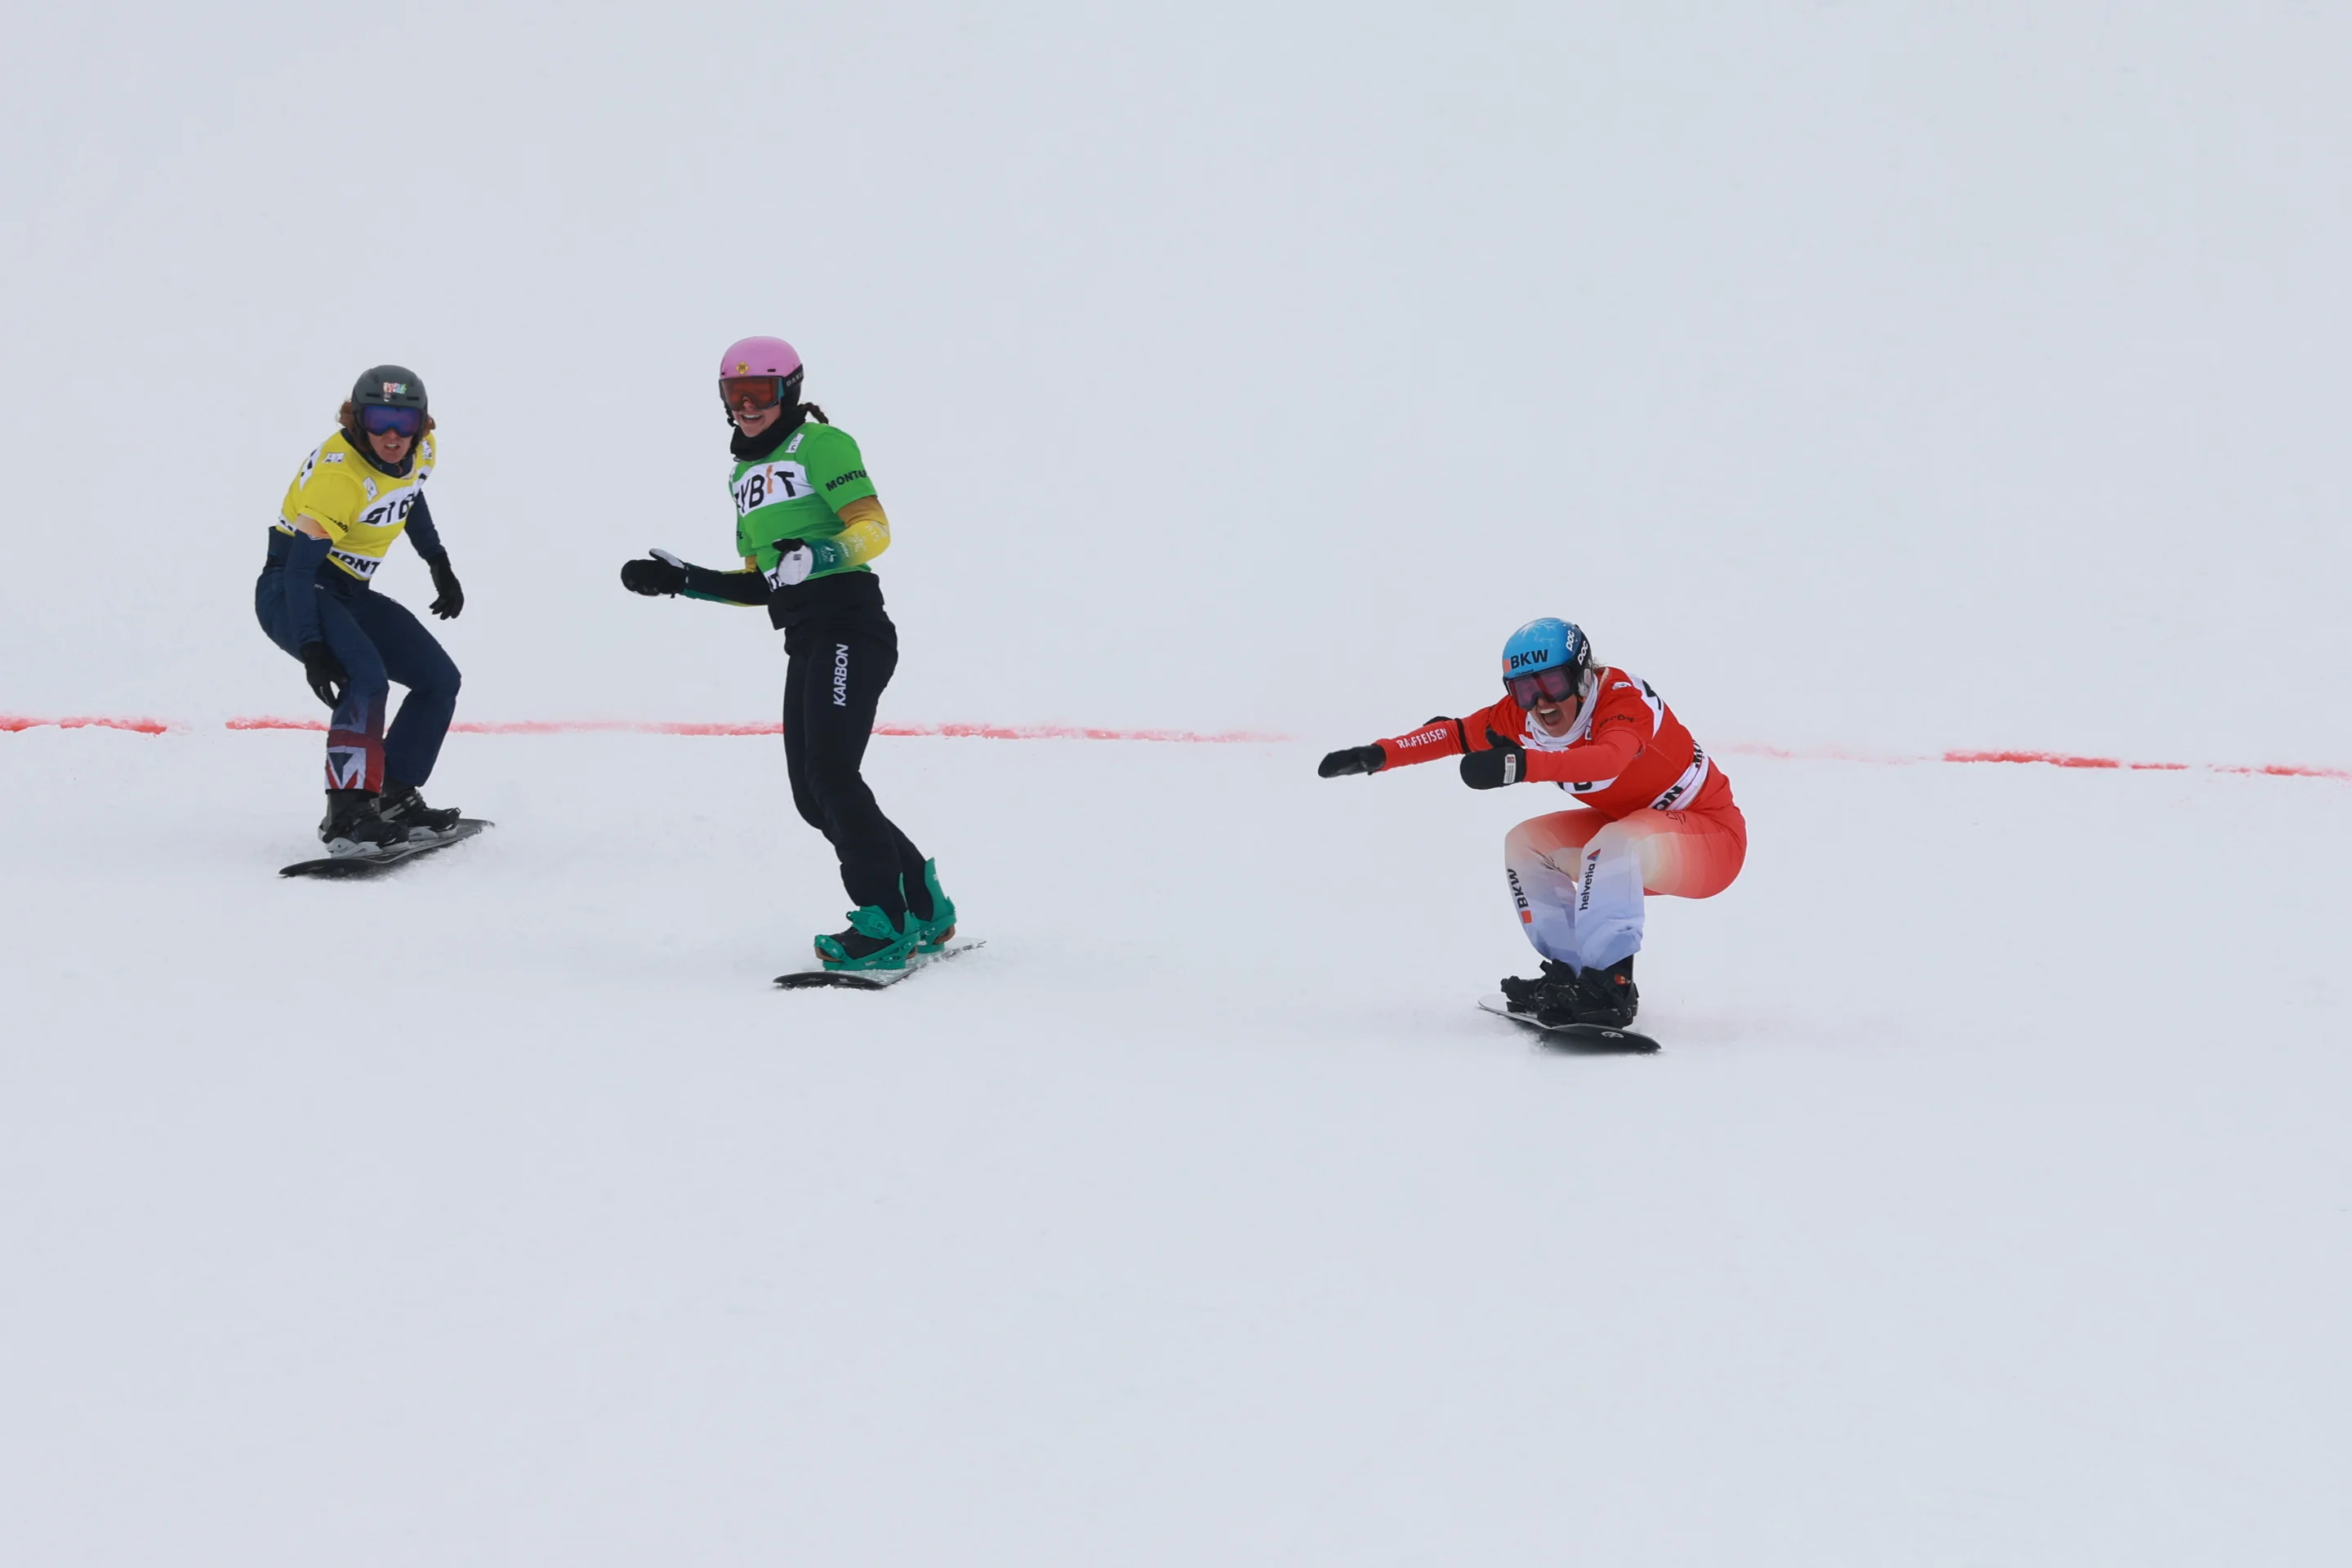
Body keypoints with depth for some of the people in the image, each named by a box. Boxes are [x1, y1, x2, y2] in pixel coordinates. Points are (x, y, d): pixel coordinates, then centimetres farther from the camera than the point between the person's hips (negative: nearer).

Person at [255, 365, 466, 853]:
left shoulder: (420, 451, -3)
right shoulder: (337, 474, -28)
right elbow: (300, 567, -30)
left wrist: (439, 564, 24)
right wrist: (312, 648, -38)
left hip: (348, 594, 9)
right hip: (291, 593, -9)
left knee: (440, 681, 6)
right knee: (367, 677, -32)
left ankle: (394, 798, 10)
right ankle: (347, 813, -31)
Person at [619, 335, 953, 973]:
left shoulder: (820, 443, -1)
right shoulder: (747, 476, 23)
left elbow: (874, 528, -14)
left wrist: (817, 556, -30)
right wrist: (678, 579, 17)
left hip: (850, 627, -9)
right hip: (805, 643, 9)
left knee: (831, 775, -19)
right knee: (814, 798, 4)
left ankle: (886, 925, -17)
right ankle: (926, 906, 15)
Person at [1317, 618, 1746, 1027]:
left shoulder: (1624, 699, -28)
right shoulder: (1524, 717, -6)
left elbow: (1608, 760, -49)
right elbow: (1456, 733, 1)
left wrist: (1521, 765, -61)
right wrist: (1377, 755, -12)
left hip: (1713, 834, -9)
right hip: (1629, 828, 9)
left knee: (1615, 847, -35)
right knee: (1526, 844, 2)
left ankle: (1610, 984, -30)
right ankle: (1572, 974, 4)